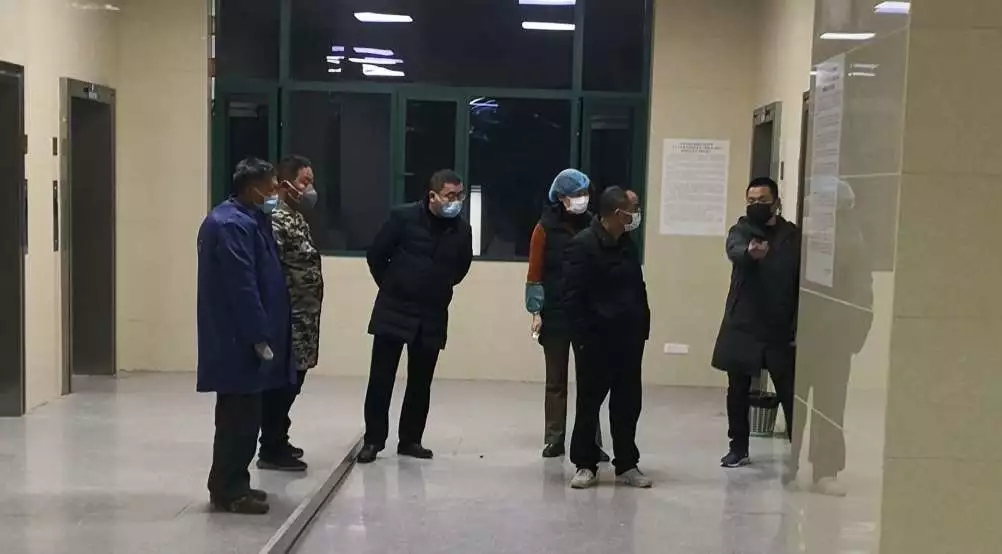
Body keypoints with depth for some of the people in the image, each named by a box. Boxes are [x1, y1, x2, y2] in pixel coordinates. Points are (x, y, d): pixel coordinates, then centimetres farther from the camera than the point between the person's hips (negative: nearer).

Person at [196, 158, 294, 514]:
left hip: (239, 337, 11)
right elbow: (242, 288, -22)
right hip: (239, 340, -11)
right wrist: (260, 337, -21)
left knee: (239, 414, 15)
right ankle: (228, 490, 4)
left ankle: (230, 484, 24)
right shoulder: (233, 225, -19)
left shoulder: (240, 219, 14)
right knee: (241, 416, -4)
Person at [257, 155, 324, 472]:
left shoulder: (296, 218, 15)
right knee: (281, 384, -3)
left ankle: (278, 442, 27)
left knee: (290, 383, 16)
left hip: (302, 318, 10)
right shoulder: (277, 219, -16)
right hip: (289, 318, -10)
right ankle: (271, 451, 6)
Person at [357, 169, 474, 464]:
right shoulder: (403, 216, -10)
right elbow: (375, 255, -2)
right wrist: (390, 286, 6)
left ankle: (410, 439, 20)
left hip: (433, 315, 3)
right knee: (381, 378, 0)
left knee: (420, 382, 8)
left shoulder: (462, 229, -2)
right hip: (393, 310, -3)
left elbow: (462, 267, 14)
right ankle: (373, 439, 9)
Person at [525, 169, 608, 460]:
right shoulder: (546, 227, -2)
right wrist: (536, 311, -7)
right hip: (554, 315, -1)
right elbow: (535, 272, -3)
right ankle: (554, 439, 16)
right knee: (556, 380, 8)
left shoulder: (593, 226, 3)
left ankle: (591, 442, 4)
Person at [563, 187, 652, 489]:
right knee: (589, 404, 4)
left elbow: (638, 290, 15)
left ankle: (627, 465, 21)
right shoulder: (583, 244, -12)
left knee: (628, 404, 10)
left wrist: (642, 328, 6)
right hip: (596, 340, -7)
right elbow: (572, 297, -15)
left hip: (628, 339, 7)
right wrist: (582, 337, -18)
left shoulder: (627, 245, 12)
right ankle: (585, 465, 15)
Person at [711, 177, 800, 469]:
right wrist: (750, 252, -49)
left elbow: (803, 285, 1)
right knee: (738, 392, 9)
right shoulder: (741, 230, 0)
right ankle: (739, 448, 22)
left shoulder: (793, 236, 2)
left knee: (790, 393, 0)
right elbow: (735, 252, -25)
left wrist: (799, 328, -5)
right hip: (742, 327, 1)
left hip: (781, 329, -1)